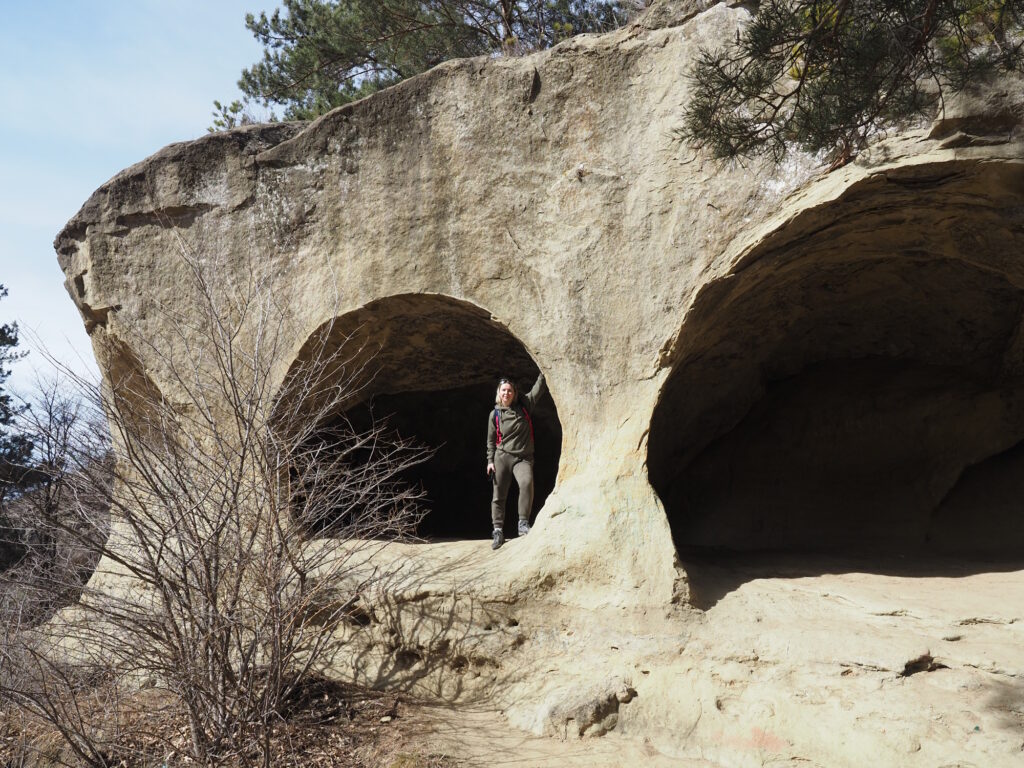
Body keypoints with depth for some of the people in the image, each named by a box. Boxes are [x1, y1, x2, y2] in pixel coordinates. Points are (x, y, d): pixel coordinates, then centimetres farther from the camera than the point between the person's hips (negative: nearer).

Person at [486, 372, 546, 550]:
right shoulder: (494, 414, 5)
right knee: (499, 495, 0)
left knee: (527, 482, -29)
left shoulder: (524, 405, 6)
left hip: (523, 457, -1)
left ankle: (523, 523, -21)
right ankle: (498, 530, 11)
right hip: (502, 457, 1)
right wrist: (490, 461, 4)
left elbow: (539, 388, 1)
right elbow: (491, 440, 10)